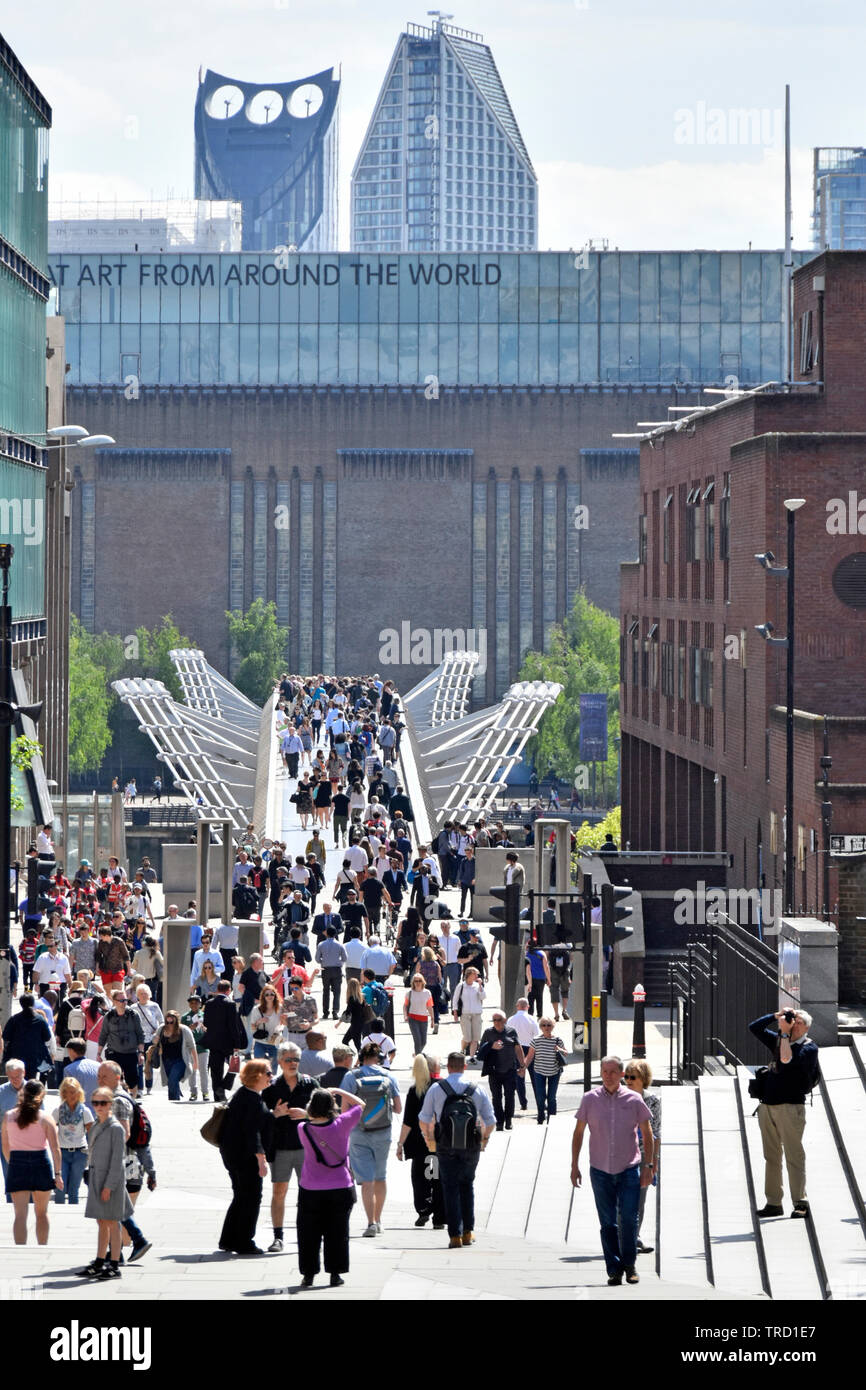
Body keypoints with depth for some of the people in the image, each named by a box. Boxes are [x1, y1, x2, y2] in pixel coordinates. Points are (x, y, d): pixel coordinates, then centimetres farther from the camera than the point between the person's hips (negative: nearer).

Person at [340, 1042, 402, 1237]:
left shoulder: (352, 1077, -7)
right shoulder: (388, 1077, -1)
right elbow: (398, 1108, 3)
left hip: (359, 1134, -2)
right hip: (383, 1133, 2)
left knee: (366, 1180, -3)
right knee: (380, 1177, 17)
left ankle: (371, 1222, -14)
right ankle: (378, 1220, 26)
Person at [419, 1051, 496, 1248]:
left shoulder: (436, 1089, -3)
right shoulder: (477, 1090, 0)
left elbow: (424, 1119, 2)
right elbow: (490, 1121, 3)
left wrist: (429, 1139, 19)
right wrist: (484, 1138, 22)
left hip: (446, 1148, -1)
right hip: (471, 1148, 1)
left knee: (450, 1188, 5)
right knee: (467, 1185, 17)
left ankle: (455, 1235, -1)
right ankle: (468, 1232, 16)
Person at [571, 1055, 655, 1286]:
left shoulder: (633, 1100, -1)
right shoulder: (590, 1099, 1)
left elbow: (647, 1134, 6)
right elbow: (578, 1133, 8)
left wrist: (647, 1166, 1)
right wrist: (574, 1165, 5)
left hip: (629, 1169, -1)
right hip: (600, 1170, 1)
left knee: (629, 1219, -7)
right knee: (608, 1222, 2)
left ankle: (629, 1265, 10)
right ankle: (614, 1269, 9)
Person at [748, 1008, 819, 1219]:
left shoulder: (809, 1047, -3)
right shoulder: (779, 1041, 17)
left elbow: (787, 1060, -19)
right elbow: (754, 1028, 19)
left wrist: (785, 1033, -10)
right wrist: (776, 1016, 8)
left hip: (790, 1107, -7)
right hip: (767, 1106, 7)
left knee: (794, 1157, -7)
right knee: (771, 1156, 7)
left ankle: (800, 1203, -5)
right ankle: (773, 1203, 10)